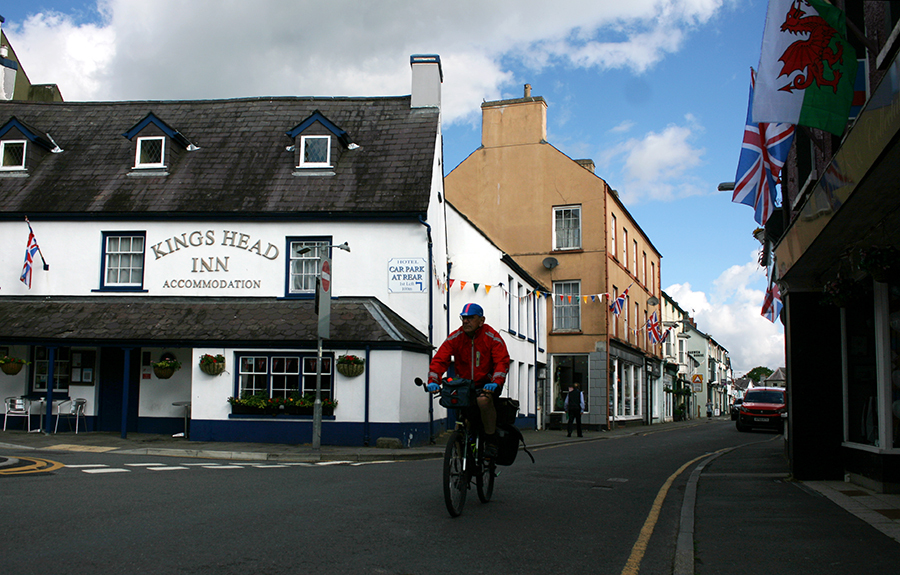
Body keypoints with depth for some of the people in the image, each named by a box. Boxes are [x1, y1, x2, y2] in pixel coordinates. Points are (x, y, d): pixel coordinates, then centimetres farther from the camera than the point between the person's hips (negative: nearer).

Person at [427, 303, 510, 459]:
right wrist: (433, 381, -24)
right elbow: (439, 359, -7)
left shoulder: (492, 338, -7)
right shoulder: (455, 338, 0)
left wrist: (495, 382, -32)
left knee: (483, 399, -34)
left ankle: (491, 439, -18)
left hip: (486, 383, -4)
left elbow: (502, 361, -15)